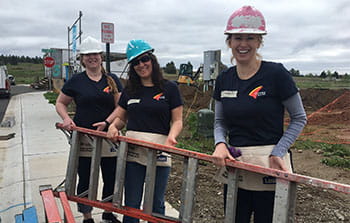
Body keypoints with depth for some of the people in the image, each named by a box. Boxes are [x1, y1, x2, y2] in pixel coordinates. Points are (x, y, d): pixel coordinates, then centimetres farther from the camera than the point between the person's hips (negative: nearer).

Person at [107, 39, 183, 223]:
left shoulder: (169, 88, 0)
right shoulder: (130, 89, 10)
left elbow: (177, 120, 0)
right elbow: (120, 117, 16)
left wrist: (171, 136, -20)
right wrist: (113, 126, -7)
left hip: (159, 152, -2)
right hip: (132, 152, 3)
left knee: (156, 205, 13)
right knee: (131, 205, 10)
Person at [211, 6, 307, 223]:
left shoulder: (276, 73, -9)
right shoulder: (224, 79, 5)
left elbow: (299, 118, -1)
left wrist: (278, 152, -12)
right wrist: (220, 144, -7)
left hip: (269, 167, -4)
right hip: (234, 165, 5)